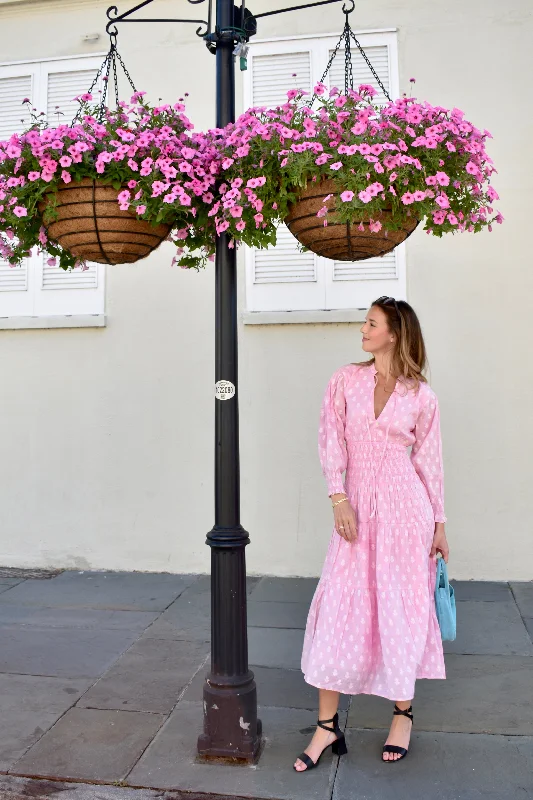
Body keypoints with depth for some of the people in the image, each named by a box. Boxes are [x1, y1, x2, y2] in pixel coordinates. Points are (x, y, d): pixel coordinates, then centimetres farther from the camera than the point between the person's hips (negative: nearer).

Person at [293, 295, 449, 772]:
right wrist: (338, 499, -10)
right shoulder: (346, 380, 5)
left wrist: (439, 525, 7)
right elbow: (331, 441, 1)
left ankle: (403, 713, 29)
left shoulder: (421, 395, 1)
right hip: (357, 504, 2)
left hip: (405, 504, -1)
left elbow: (429, 461, 5)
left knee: (401, 607, 7)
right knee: (339, 607, 2)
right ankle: (327, 727, 14)